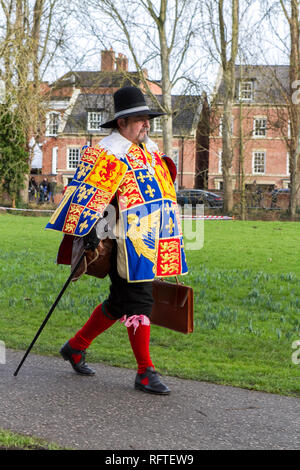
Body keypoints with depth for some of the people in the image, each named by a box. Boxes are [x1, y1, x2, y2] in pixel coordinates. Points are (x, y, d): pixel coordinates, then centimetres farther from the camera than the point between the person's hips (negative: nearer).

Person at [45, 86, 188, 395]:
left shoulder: (150, 149, 18)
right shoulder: (110, 152, -12)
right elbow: (88, 190, -17)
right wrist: (87, 229, -22)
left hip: (150, 242, 9)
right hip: (127, 242, -9)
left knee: (120, 302, 16)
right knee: (138, 303, -7)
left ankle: (76, 346, 31)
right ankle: (145, 374, -1)